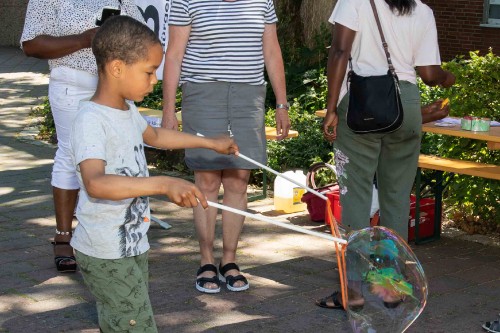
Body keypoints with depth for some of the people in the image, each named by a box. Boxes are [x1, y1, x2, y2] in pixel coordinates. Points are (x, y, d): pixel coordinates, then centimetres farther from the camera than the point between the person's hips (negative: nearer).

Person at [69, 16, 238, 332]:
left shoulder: (128, 110, 8)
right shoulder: (91, 120, -23)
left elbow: (155, 136, 31)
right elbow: (95, 183, -40)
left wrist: (211, 142, 36)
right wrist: (164, 184, -49)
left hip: (133, 245, 9)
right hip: (105, 254, -9)